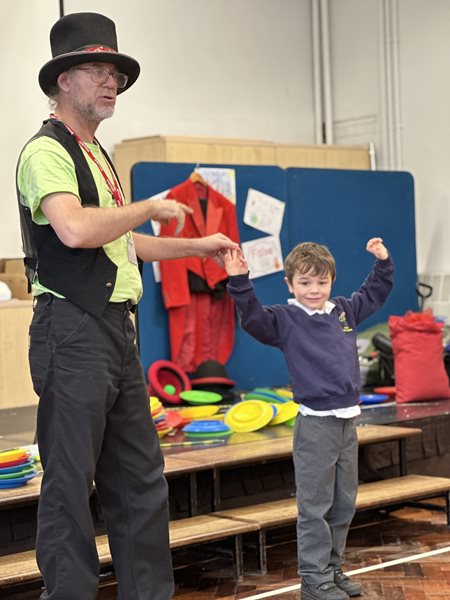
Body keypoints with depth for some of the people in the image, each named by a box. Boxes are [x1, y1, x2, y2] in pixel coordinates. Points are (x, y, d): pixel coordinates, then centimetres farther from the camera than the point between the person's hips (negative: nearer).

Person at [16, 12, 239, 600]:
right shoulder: (47, 151, -10)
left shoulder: (96, 156, 20)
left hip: (118, 332, 10)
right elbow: (75, 229, -28)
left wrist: (196, 246, 31)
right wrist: (151, 207, -15)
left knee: (141, 478, 14)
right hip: (74, 334, -10)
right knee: (70, 483, -4)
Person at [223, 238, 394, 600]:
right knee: (315, 506, -3)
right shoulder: (286, 319, -6)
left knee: (344, 504, 14)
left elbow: (374, 295, 29)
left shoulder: (345, 311, 11)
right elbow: (253, 318, -22)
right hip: (316, 423, -6)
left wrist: (383, 263, 24)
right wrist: (240, 283, -33)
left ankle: (333, 568, 26)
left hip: (348, 420, 6)